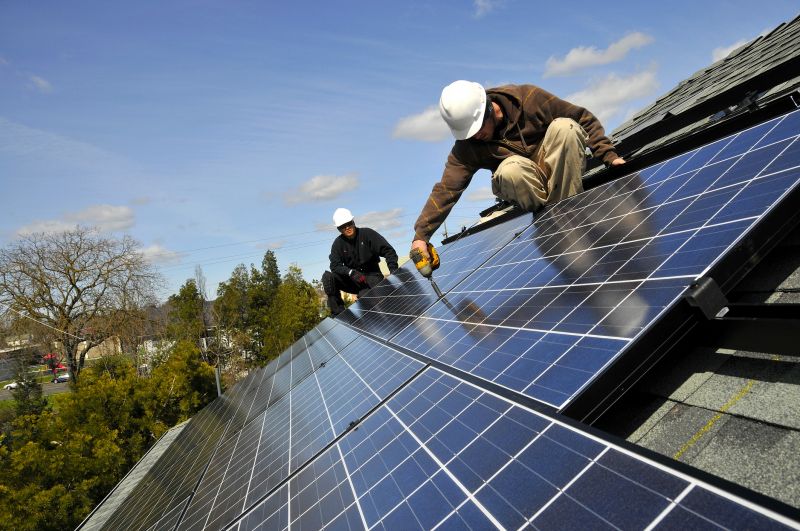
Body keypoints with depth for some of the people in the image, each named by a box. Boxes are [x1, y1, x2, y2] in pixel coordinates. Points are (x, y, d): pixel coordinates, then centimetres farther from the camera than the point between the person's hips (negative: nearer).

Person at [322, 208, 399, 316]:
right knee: (328, 277, -21)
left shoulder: (367, 234, -7)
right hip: (353, 280, 4)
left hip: (371, 276, -3)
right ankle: (338, 313, -19)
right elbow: (335, 265, -11)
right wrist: (351, 272, -30)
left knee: (364, 294, -36)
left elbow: (388, 251, -10)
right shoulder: (338, 243, 0)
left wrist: (394, 270, -25)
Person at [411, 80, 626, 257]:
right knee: (511, 169, -36)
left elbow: (584, 120, -11)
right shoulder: (467, 147, -16)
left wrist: (608, 155, -16)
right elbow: (446, 190, -22)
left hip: (562, 172, 1)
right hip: (526, 186, 0)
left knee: (564, 126, -29)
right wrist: (421, 234, -29)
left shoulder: (529, 98, -19)